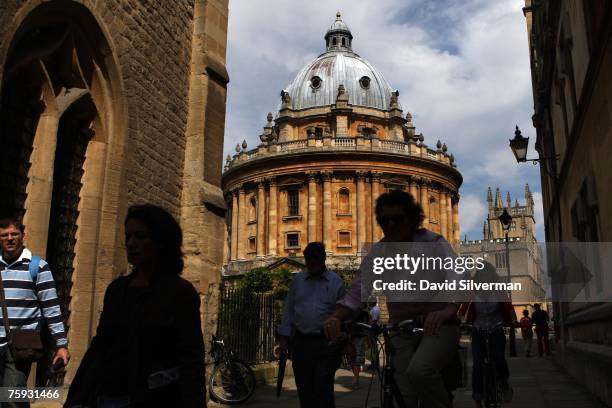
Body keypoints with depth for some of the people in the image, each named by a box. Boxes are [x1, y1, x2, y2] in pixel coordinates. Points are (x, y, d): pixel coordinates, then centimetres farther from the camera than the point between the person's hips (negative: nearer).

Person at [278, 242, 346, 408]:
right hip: (301, 342, 3)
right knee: (304, 387, 11)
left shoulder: (336, 282, 1)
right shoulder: (298, 280, 9)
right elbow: (288, 309, 10)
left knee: (323, 388, -6)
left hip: (327, 343, -3)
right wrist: (284, 337, 5)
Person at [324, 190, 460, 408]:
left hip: (438, 324, -3)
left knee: (419, 370, -30)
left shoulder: (434, 243, -12)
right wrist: (336, 318, -29)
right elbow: (356, 293, -9)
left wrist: (448, 310, -48)